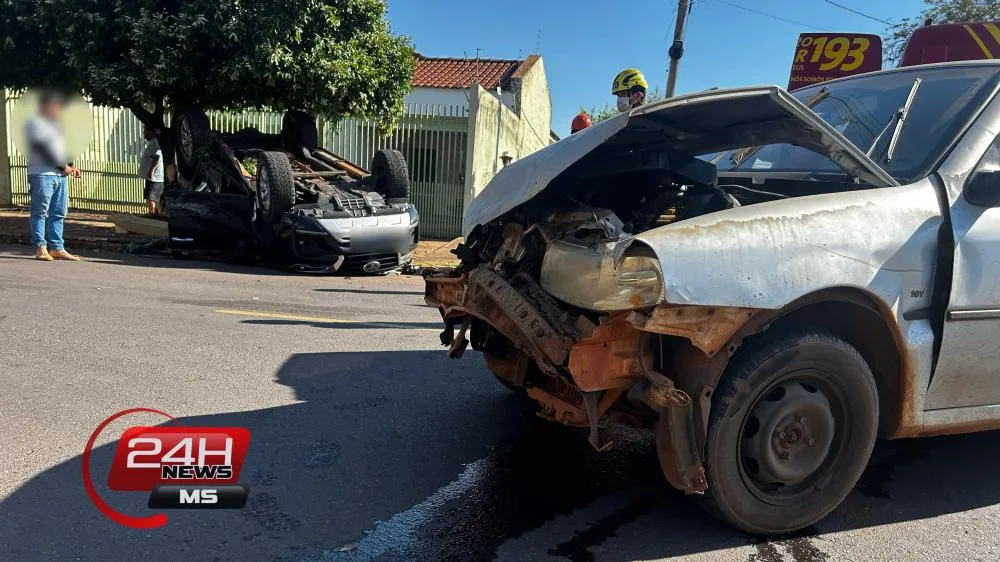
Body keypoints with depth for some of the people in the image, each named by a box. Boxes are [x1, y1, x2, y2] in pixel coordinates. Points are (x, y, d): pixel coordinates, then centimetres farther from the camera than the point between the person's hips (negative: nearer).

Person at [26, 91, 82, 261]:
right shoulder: (34, 123, -3)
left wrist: (71, 166, 4)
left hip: (60, 175, 8)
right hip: (41, 175, -8)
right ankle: (40, 248, 0)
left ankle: (57, 248, 9)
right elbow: (42, 149, -12)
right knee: (40, 213, -3)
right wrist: (63, 166, -15)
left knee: (58, 214, 6)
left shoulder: (54, 125, 21)